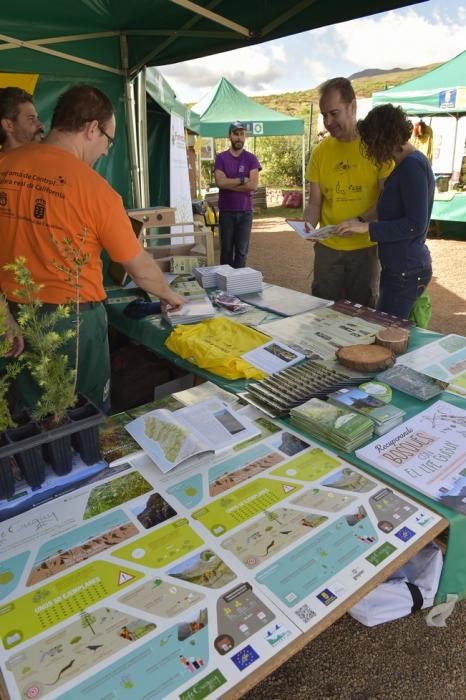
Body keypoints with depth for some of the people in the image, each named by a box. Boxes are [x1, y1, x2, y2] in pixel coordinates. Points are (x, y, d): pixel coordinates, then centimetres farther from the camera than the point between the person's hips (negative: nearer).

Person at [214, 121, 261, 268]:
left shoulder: (251, 158, 3)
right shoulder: (221, 158, 3)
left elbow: (253, 185, -10)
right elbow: (220, 182, -11)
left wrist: (229, 184, -9)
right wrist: (242, 180, -9)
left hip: (245, 211, 0)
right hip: (226, 211, 0)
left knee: (242, 250, 1)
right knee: (226, 249, 5)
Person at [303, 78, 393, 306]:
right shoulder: (321, 151, 5)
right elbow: (314, 202, 7)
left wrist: (360, 221, -22)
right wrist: (308, 224, -13)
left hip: (366, 246, -2)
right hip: (328, 247, 3)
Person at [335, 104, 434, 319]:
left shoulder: (412, 166, -15)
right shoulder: (408, 163, 14)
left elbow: (416, 224, -20)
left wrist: (367, 227, -20)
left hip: (406, 271, -10)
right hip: (399, 267, 10)